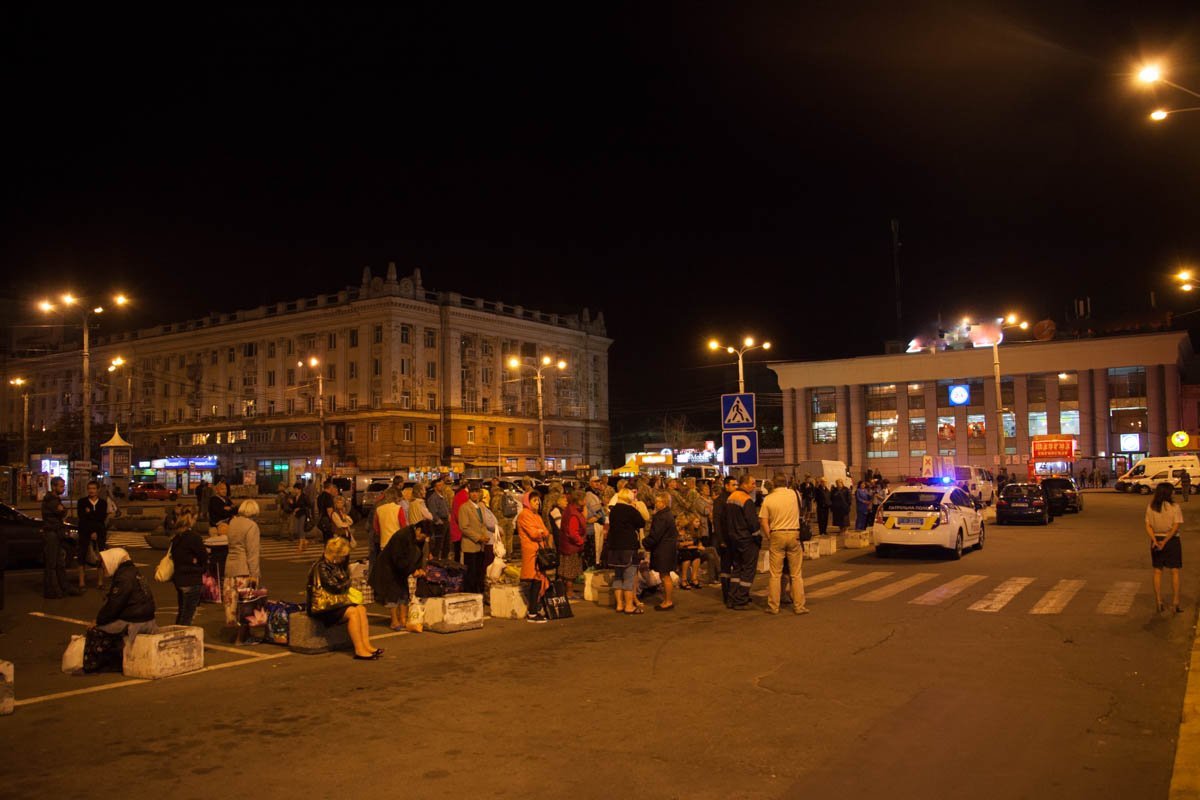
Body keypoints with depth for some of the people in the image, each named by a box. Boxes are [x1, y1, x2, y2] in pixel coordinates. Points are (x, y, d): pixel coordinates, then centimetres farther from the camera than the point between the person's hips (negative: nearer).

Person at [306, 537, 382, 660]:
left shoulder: (337, 566, 14)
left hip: (337, 601, 9)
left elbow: (346, 582, 18)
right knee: (352, 612, -25)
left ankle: (366, 645, -20)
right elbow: (333, 586, -18)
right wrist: (345, 583, -1)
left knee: (361, 609, -13)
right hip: (323, 605, -9)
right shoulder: (321, 567, -16)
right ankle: (359, 650, -25)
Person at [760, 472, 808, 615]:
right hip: (794, 534, 1)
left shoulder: (768, 499, -5)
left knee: (775, 574, 6)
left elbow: (763, 522, -5)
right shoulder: (794, 494, -1)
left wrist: (769, 539, 3)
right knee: (796, 574, 8)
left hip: (776, 535, 0)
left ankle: (773, 606, 10)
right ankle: (799, 606, 11)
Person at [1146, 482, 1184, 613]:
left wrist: (1155, 541, -11)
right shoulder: (1175, 507, -10)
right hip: (1172, 541, -3)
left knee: (1157, 572, 9)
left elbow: (1148, 526, -4)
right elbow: (1175, 527, -15)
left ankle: (1159, 602, 11)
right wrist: (1165, 541, -15)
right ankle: (1176, 603, 6)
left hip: (1156, 540, 3)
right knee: (1175, 572, 6)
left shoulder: (1150, 507, 0)